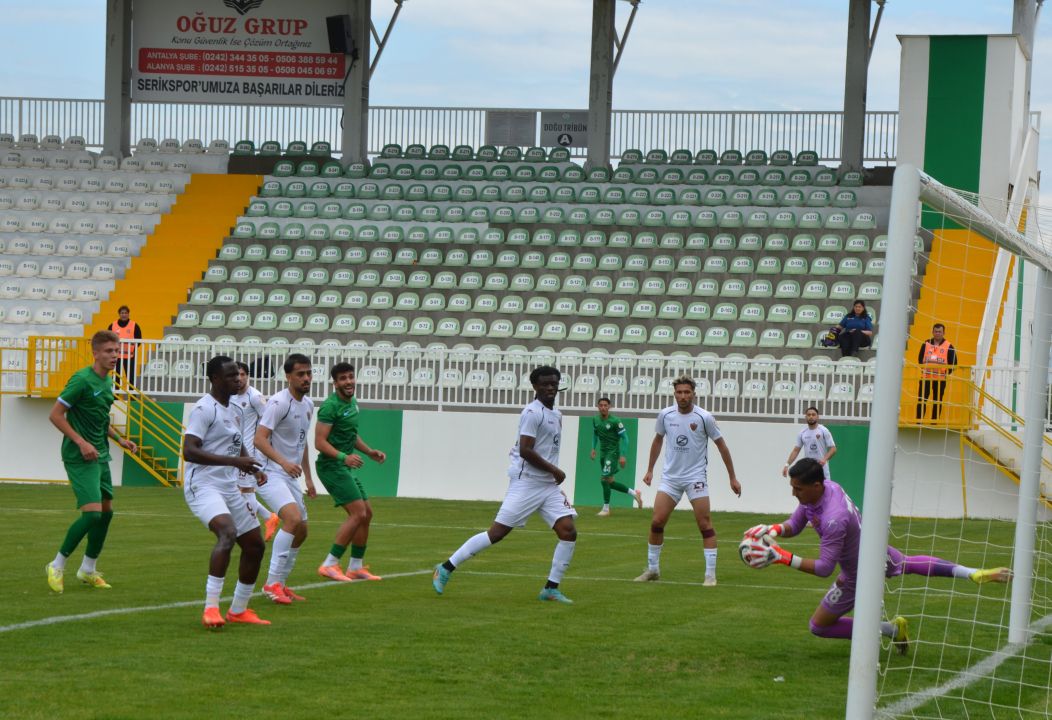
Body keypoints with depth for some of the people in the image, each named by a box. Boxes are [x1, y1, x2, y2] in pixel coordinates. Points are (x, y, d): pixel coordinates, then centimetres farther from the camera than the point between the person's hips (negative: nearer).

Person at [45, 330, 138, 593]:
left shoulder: (107, 382, 12)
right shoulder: (82, 380, -16)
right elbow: (55, 415, -16)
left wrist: (119, 439, 14)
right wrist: (81, 442, -21)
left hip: (100, 455, 9)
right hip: (80, 458, -9)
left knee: (106, 511, 13)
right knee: (92, 513, -16)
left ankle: (88, 570, 26)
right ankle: (57, 566, -2)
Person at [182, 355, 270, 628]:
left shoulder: (235, 410, 16)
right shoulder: (204, 409, -13)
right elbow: (189, 451, -24)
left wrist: (251, 468, 11)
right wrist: (234, 461, -27)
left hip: (229, 488, 9)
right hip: (203, 485, -9)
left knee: (255, 545, 12)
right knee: (228, 533, -31)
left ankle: (238, 610, 28)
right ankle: (210, 609, -31)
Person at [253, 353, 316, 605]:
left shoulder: (308, 405, 12)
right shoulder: (279, 403, -16)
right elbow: (260, 439, -23)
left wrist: (308, 477, 24)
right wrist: (283, 462, -36)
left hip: (290, 476, 9)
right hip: (269, 473, -9)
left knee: (301, 530, 11)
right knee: (293, 517, -27)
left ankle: (281, 584, 23)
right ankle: (272, 582, -23)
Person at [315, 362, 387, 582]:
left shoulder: (352, 403, 14)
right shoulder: (331, 406, -16)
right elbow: (320, 442, -22)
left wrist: (370, 452, 19)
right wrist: (343, 457, -33)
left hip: (345, 468, 10)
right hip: (331, 466, -10)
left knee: (367, 514, 11)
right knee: (358, 513, -17)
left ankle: (356, 567, 19)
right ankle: (330, 565, -14)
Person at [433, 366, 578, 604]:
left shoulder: (556, 415, 17)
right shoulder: (532, 412, -11)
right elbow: (525, 450, -19)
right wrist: (554, 470, -13)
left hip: (549, 485, 8)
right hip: (526, 483, -8)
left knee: (568, 531, -5)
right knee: (498, 532, -10)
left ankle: (551, 588, 4)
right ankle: (446, 568, -1)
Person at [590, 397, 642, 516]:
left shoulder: (615, 421, -15)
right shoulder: (596, 419, 4)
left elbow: (624, 438, -11)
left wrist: (622, 456, -16)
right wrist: (593, 448, 9)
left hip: (613, 452, -7)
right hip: (603, 453, 7)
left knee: (605, 478, -14)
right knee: (609, 482, 9)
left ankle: (606, 508, -2)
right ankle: (634, 493, 26)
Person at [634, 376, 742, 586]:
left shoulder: (704, 417, -10)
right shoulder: (665, 415, -1)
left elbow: (721, 445, 0)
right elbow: (658, 440, 17)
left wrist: (733, 478, 2)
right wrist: (650, 470, 19)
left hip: (696, 476, -3)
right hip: (670, 476, 3)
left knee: (705, 524, -7)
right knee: (656, 522, -2)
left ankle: (710, 574, -2)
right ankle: (652, 569, 13)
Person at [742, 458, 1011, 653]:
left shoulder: (833, 519, -42)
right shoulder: (828, 486, -16)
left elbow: (824, 568, -38)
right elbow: (795, 524, -3)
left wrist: (783, 557, -41)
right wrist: (774, 529, -24)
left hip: (861, 575, -8)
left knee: (819, 625, 3)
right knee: (909, 564, 38)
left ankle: (890, 630, 7)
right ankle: (976, 574, 41)